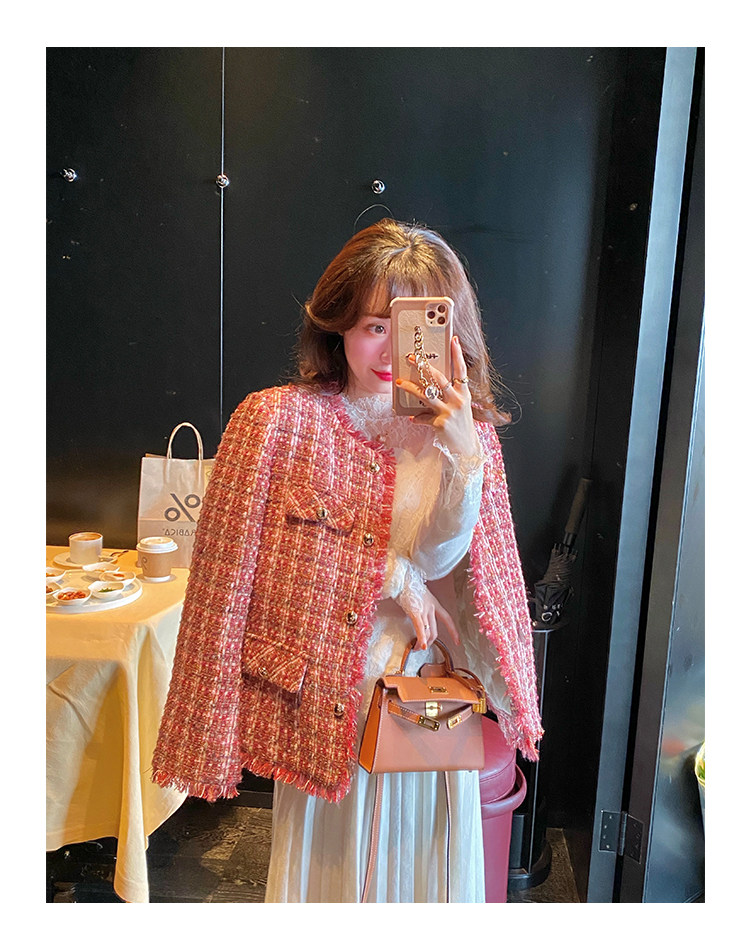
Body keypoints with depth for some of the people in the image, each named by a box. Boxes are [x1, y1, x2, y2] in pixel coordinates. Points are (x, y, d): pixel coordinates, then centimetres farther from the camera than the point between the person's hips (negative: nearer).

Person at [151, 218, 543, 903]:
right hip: (321, 691, -2)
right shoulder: (279, 419, -10)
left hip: (425, 688, 3)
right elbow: (238, 558, -10)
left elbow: (441, 558, -12)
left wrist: (462, 452, -30)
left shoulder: (465, 433, -2)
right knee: (327, 854, 18)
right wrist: (393, 573, -12)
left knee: (420, 859, 22)